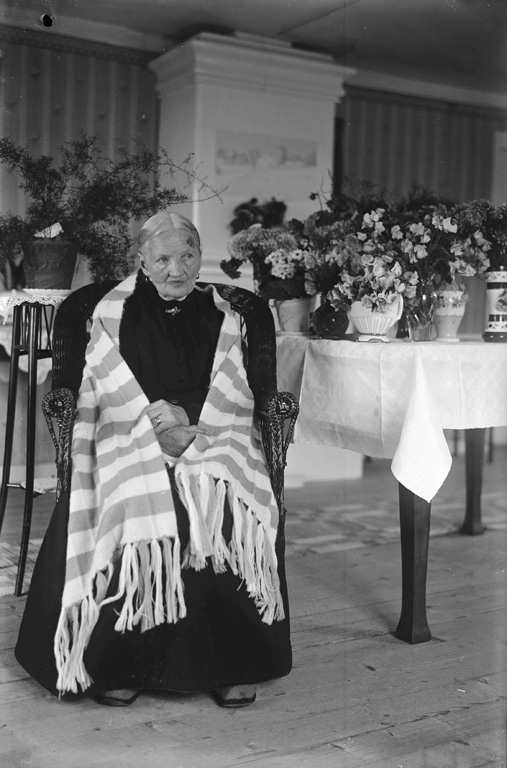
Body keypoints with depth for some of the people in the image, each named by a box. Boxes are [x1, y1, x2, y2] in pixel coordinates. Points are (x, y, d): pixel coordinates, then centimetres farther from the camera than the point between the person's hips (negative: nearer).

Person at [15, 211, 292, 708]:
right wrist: (158, 425, -15)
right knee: (139, 508, -31)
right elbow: (112, 392, 0)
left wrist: (189, 423, -13)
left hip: (211, 437, 1)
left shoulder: (222, 318, 14)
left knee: (230, 510, -28)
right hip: (130, 438, -1)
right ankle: (119, 664, -18)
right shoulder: (113, 313, 9)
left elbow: (232, 397, 6)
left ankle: (232, 665, -16)